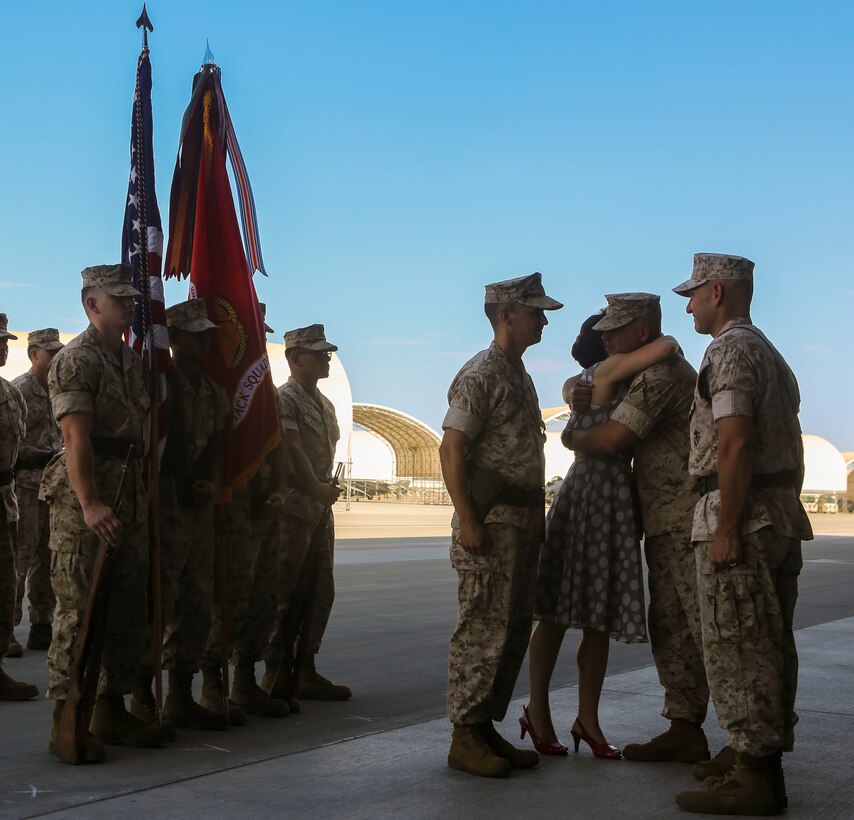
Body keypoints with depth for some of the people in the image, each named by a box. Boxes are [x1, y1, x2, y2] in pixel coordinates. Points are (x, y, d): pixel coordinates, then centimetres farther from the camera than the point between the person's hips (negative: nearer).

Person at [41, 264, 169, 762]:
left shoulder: (134, 362, 18)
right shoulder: (76, 361, -8)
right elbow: (77, 439, -18)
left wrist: (144, 498, 13)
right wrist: (91, 506, -27)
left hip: (132, 499, 8)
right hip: (86, 501, -8)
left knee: (129, 609, 11)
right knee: (81, 611, -6)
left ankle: (112, 711, 21)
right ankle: (66, 722, 1)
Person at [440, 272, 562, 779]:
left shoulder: (521, 376, 18)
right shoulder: (480, 375, -10)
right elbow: (451, 451, -16)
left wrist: (537, 518, 18)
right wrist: (468, 520, -22)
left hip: (523, 522, 9)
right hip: (491, 523, -9)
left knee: (514, 629, 12)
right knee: (484, 630, -6)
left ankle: (487, 727, 20)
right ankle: (465, 737, 2)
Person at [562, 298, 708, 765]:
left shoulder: (660, 373, -15)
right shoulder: (664, 370, 20)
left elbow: (612, 439, -20)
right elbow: (627, 434, 18)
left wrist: (573, 438, 0)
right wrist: (591, 403, -1)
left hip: (686, 522, -11)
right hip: (666, 522, 11)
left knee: (707, 628, -8)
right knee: (669, 629, 10)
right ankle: (685, 730, 15)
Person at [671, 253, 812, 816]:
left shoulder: (729, 350, -11)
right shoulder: (772, 354, 21)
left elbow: (736, 443, -21)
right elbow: (793, 448, 22)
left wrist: (725, 530, -22)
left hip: (740, 514, -10)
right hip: (783, 514, 10)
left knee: (737, 647, -7)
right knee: (769, 644, 14)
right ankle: (762, 754, 23)